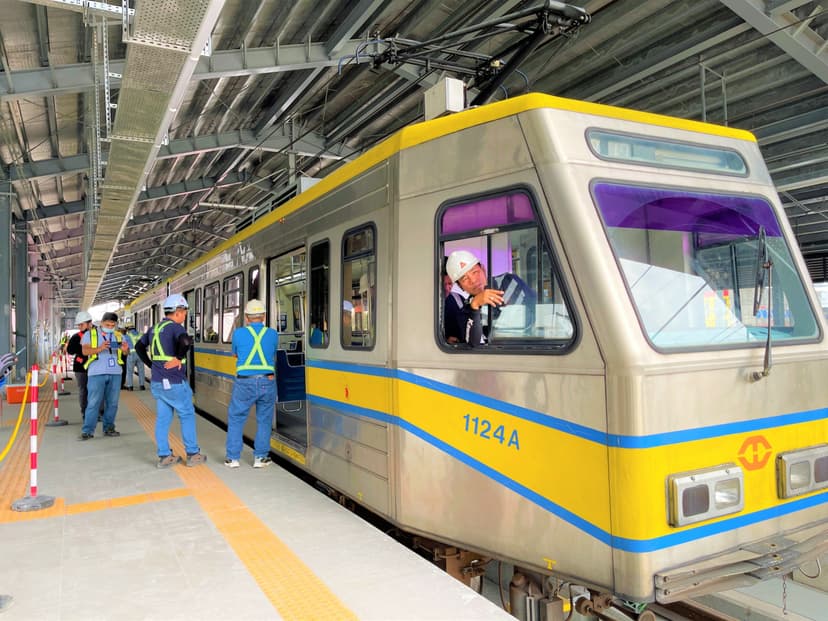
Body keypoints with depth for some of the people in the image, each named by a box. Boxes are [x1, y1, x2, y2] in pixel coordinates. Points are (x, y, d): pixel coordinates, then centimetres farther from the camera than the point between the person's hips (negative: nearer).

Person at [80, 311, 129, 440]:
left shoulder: (118, 336, 12)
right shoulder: (90, 334, 4)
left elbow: (126, 352, 4)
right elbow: (85, 351, -7)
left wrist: (125, 349, -21)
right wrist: (99, 349, -25)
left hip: (115, 373, 3)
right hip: (96, 373, -3)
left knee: (112, 403, 6)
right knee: (94, 403, -3)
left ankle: (108, 428, 15)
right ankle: (87, 430, 1)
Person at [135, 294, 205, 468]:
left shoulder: (155, 328, 13)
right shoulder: (175, 327, -13)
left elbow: (139, 346, 23)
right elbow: (185, 341, -35)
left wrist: (151, 364, 18)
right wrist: (179, 358, -19)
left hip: (157, 382, 8)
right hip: (174, 382, -7)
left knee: (163, 418, 11)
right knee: (187, 415, 5)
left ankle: (164, 456, 15)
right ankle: (193, 454, 11)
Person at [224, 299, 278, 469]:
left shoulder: (239, 333, -3)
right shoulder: (273, 334, 2)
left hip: (245, 383, -1)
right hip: (267, 382, 1)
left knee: (235, 419, 13)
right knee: (264, 420, 13)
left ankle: (232, 458, 15)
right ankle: (260, 457, 15)